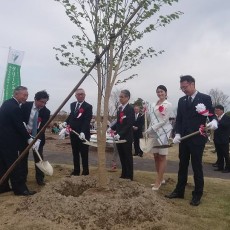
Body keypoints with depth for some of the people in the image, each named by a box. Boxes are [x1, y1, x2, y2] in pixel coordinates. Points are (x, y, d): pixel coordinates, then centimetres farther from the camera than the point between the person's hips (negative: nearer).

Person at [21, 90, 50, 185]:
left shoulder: (46, 112, -13)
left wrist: (38, 139, -30)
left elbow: (43, 127, -17)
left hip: (38, 137, 0)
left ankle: (40, 178, 14)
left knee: (39, 157, 2)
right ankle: (22, 177, 26)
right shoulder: (26, 105, -12)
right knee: (23, 157, 11)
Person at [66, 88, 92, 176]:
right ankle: (76, 170, 25)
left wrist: (83, 132, -29)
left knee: (84, 154, 4)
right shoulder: (72, 105, 11)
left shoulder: (88, 106, -11)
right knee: (75, 153, 14)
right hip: (73, 133, 6)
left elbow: (87, 121, -19)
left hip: (83, 134, -6)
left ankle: (85, 171, 15)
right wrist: (67, 123, 7)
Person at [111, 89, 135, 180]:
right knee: (122, 157, 14)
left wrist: (120, 134, -24)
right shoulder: (120, 108, 11)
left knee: (128, 157, 5)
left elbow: (129, 124, -19)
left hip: (126, 137, -7)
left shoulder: (130, 109, -13)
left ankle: (129, 176, 17)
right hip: (119, 137, 7)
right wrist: (111, 128, 3)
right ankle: (123, 175, 26)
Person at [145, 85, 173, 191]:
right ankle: (160, 178, 23)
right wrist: (149, 131, 6)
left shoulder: (168, 105, -6)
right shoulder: (155, 105, 14)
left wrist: (151, 129, -15)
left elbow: (164, 120, -13)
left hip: (163, 132, -7)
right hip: (154, 133, 7)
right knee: (156, 156, 11)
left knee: (162, 157, -1)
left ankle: (158, 181, 4)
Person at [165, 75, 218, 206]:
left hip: (198, 138, -5)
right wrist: (177, 134, -3)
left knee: (197, 167, 3)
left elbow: (212, 115, -5)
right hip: (183, 138, 5)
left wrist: (214, 122, -28)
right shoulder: (181, 100, 11)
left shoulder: (205, 98, -4)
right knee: (182, 165, 12)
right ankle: (179, 191, 23)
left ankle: (197, 195, 15)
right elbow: (179, 119, 10)